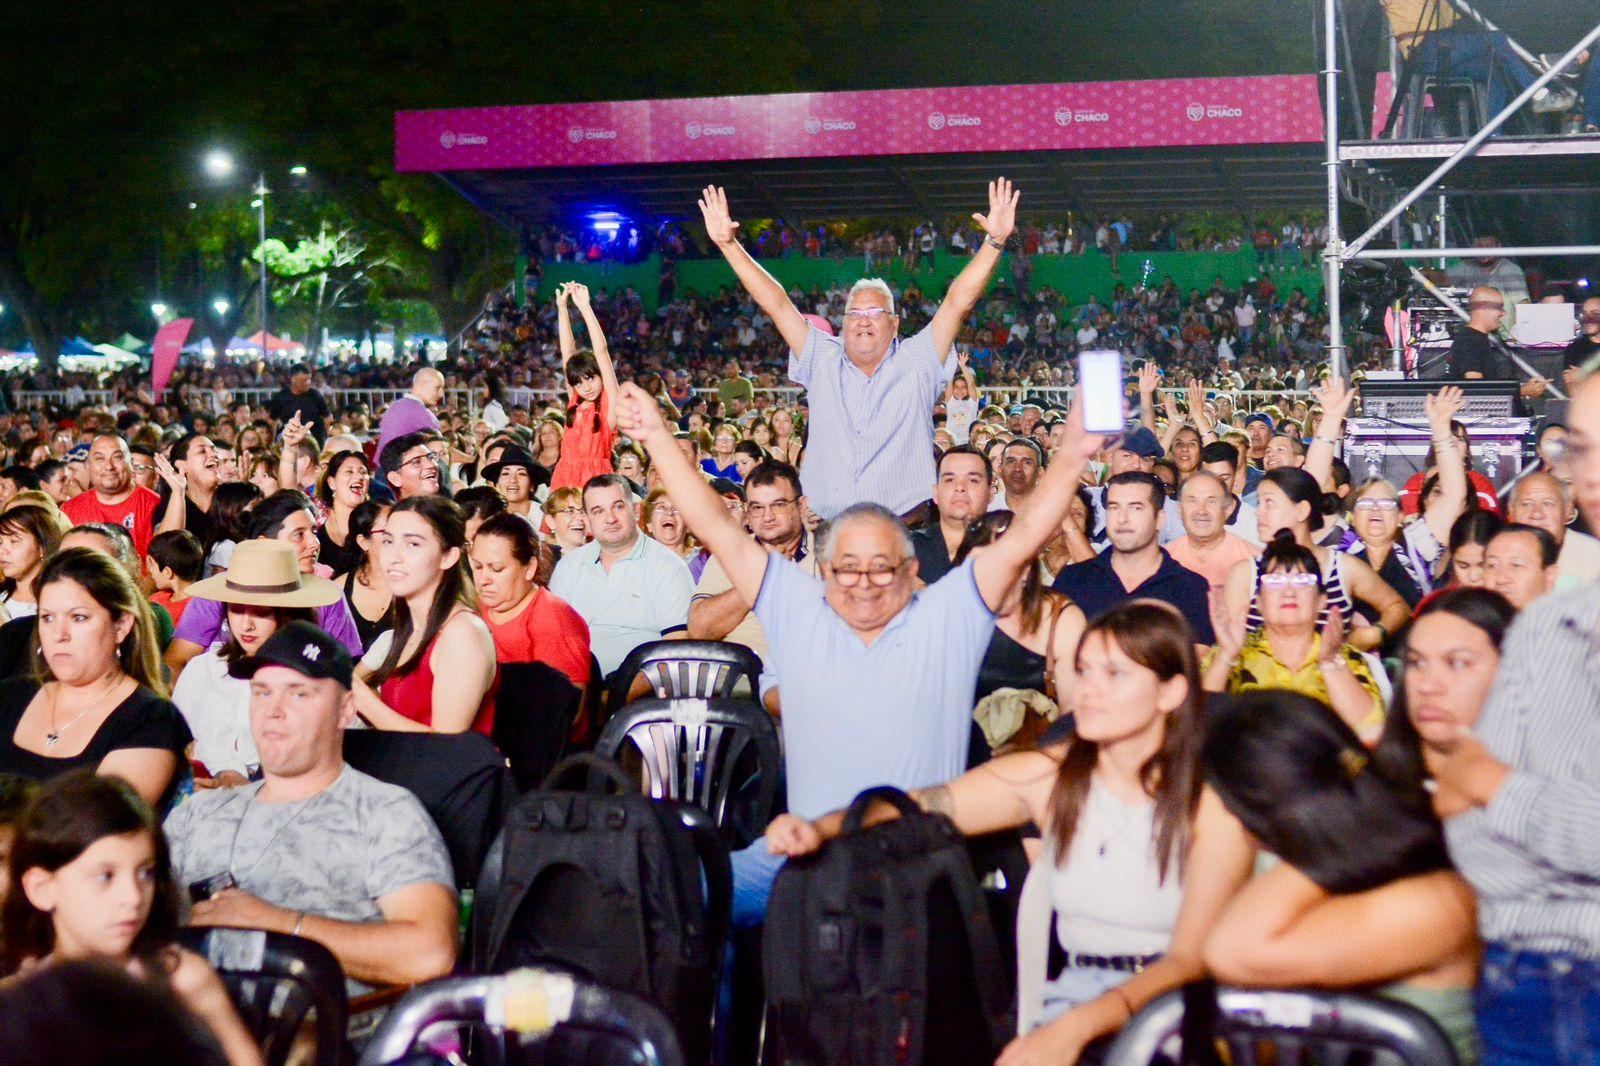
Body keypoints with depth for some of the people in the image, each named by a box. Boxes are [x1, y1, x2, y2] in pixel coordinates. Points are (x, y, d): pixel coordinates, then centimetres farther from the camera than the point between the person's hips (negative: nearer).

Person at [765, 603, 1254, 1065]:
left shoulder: (1214, 801, -7)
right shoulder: (1048, 777, 3)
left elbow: (1193, 958, -13)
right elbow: (914, 808, 1)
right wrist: (818, 828, -18)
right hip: (1074, 998, 3)